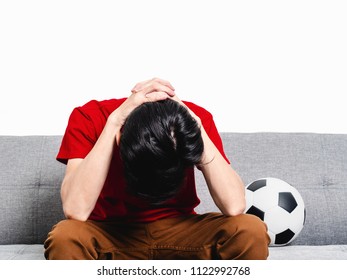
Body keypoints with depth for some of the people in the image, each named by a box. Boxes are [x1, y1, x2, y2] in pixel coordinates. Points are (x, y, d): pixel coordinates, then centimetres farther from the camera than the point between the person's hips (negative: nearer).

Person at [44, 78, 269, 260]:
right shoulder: (89, 118, -21)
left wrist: (195, 126, -30)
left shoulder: (196, 117, -17)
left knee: (251, 232, -26)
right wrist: (114, 121, -35)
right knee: (64, 239, -34)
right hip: (111, 234, -1)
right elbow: (76, 209, -33)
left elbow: (235, 206, -27)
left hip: (178, 232, 2)